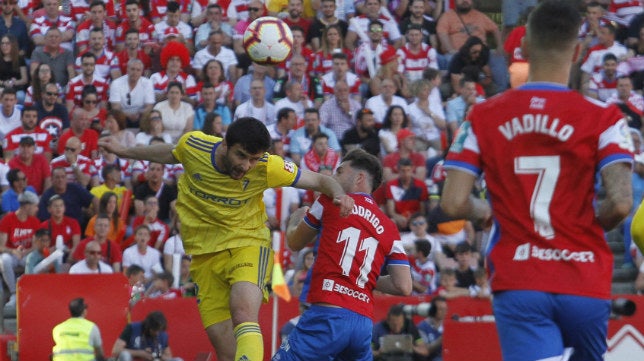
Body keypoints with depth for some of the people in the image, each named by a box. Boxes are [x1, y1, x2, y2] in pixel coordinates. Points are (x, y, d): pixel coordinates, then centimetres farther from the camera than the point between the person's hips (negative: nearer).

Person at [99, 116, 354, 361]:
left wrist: (339, 194, -27)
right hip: (205, 255, 3)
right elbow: (171, 155, 15)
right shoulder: (193, 145, -10)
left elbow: (319, 181, -5)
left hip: (247, 244, -3)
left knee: (244, 314, -33)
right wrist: (123, 152, 27)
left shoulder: (267, 167, -16)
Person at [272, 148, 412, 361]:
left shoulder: (331, 201, 7)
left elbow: (294, 243, 20)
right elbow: (403, 287, 11)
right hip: (364, 322, 5)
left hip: (328, 314, -5)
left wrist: (296, 218, 42)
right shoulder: (388, 228, 17)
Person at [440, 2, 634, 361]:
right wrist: (594, 222, 10)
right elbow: (620, 203, -13)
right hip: (585, 284, 0)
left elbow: (453, 203, -3)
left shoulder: (484, 118, 2)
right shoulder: (602, 119, -4)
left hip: (517, 283, 0)